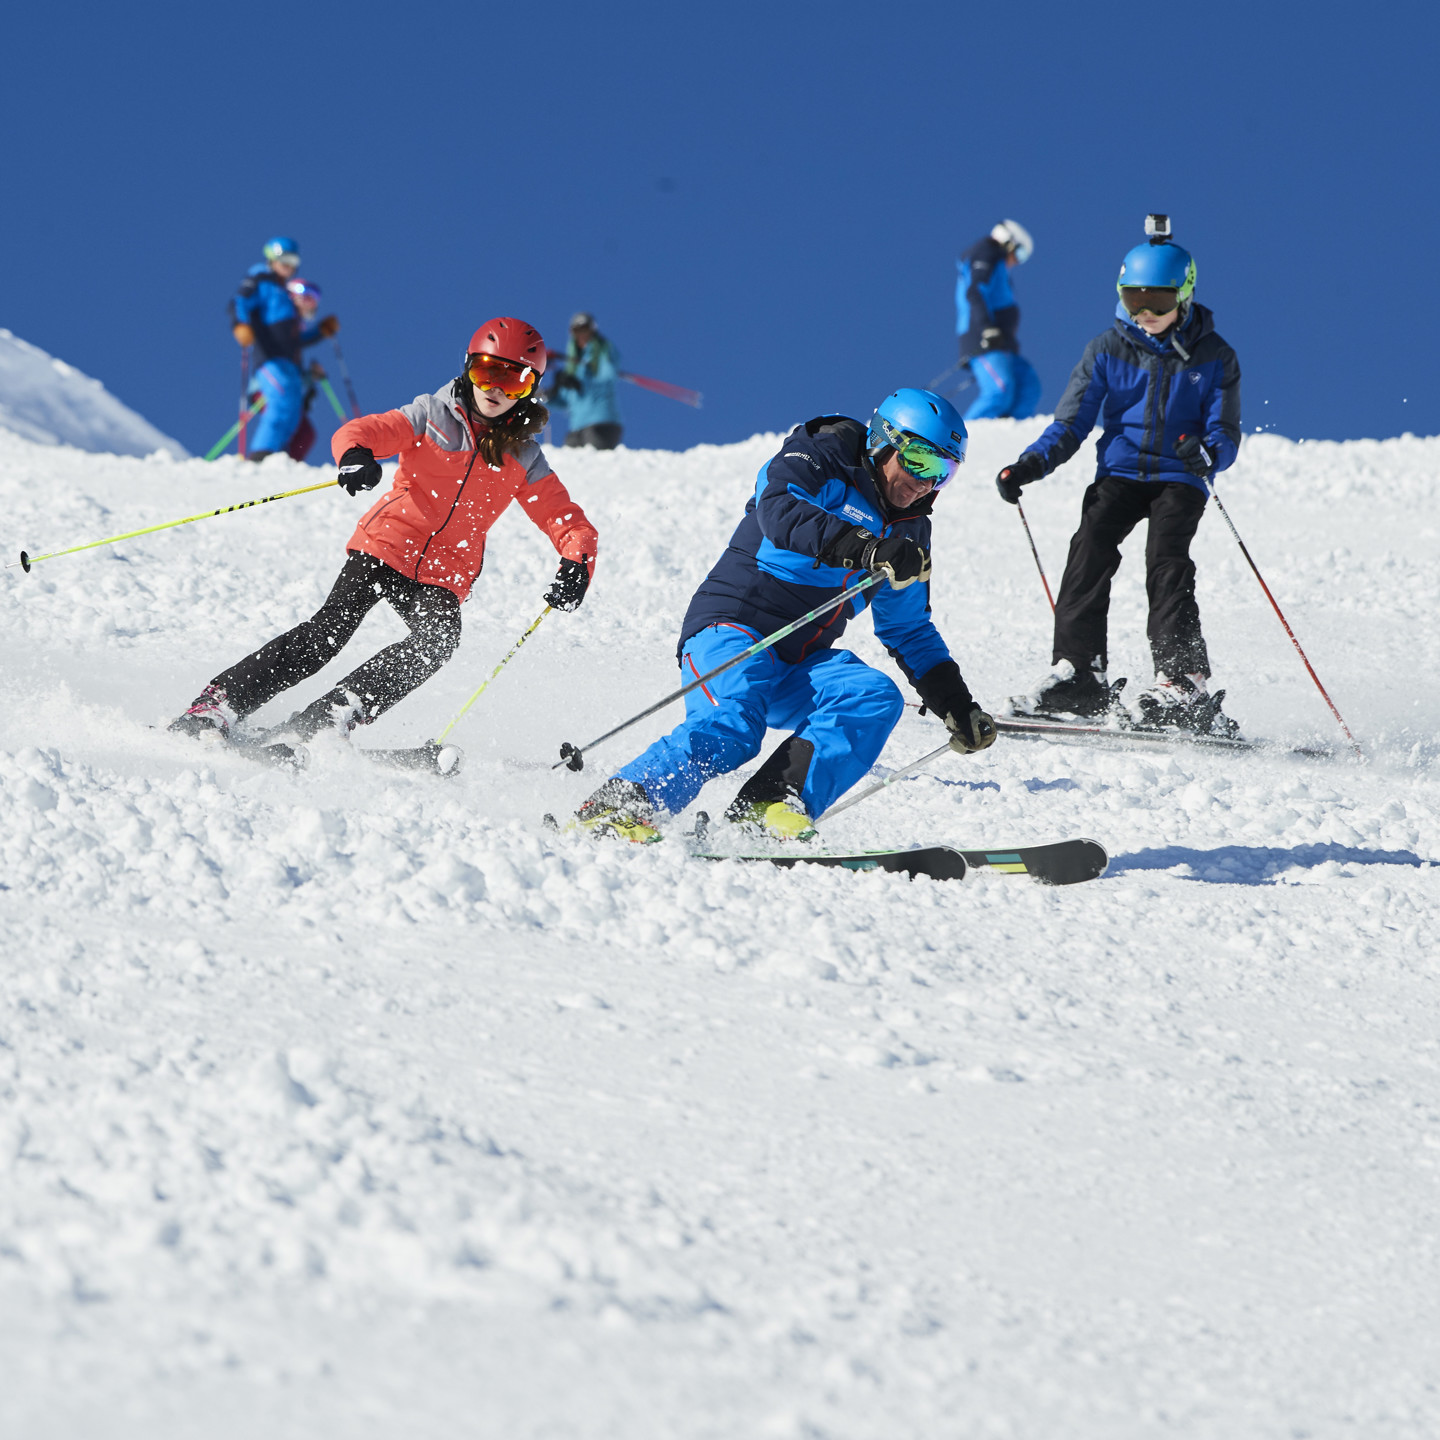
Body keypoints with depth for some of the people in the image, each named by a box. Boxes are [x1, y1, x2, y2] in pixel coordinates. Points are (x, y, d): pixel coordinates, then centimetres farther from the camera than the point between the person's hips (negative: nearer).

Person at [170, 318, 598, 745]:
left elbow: (571, 523, 7)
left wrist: (576, 566, -17)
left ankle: (319, 724, -29)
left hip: (443, 578, 2)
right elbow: (358, 432, -9)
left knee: (437, 641, -27)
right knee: (332, 627, -22)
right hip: (385, 548, -2)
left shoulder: (524, 460, 9)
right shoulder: (431, 417, 4)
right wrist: (355, 455, -35)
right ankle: (215, 708, -19)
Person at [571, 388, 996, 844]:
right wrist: (866, 549, -37)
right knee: (733, 725, -34)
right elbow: (779, 510, -26)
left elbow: (910, 632, 30)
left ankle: (771, 809, -31)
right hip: (731, 628, -7)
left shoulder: (907, 532, 19)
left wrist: (958, 706, 21)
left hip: (801, 667, 7)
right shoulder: (818, 458, -3)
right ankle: (617, 805, -29)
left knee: (875, 699, -21)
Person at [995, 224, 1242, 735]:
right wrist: (1031, 464, -15)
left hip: (1179, 480, -2)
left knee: (1166, 561, -24)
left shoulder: (1212, 357, 1)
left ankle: (1183, 684, -27)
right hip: (1120, 472, 2)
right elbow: (1070, 424, 3)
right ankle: (1079, 675, -21)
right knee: (1091, 549, -21)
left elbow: (1225, 435, -2)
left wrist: (1206, 454, -27)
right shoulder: (1108, 351, 5)